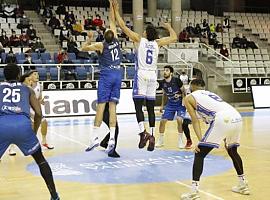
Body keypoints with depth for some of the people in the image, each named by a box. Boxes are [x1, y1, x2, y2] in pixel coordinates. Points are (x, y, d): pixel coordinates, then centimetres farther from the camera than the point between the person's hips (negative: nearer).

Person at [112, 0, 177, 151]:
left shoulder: (139, 39, 1)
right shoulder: (158, 43, 9)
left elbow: (123, 26, 2)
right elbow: (174, 38, 22)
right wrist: (169, 27, 39)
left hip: (142, 75, -4)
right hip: (153, 76, 4)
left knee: (138, 106, -5)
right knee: (151, 108, 6)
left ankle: (143, 132, -22)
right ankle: (152, 136, 3)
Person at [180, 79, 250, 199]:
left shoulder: (189, 98, 18)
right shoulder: (211, 94, 36)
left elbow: (195, 121, 8)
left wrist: (200, 141, 1)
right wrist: (225, 139, 42)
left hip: (222, 120, -7)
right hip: (237, 118, 7)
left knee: (199, 154, 4)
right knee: (232, 151, 31)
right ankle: (243, 185, 39)